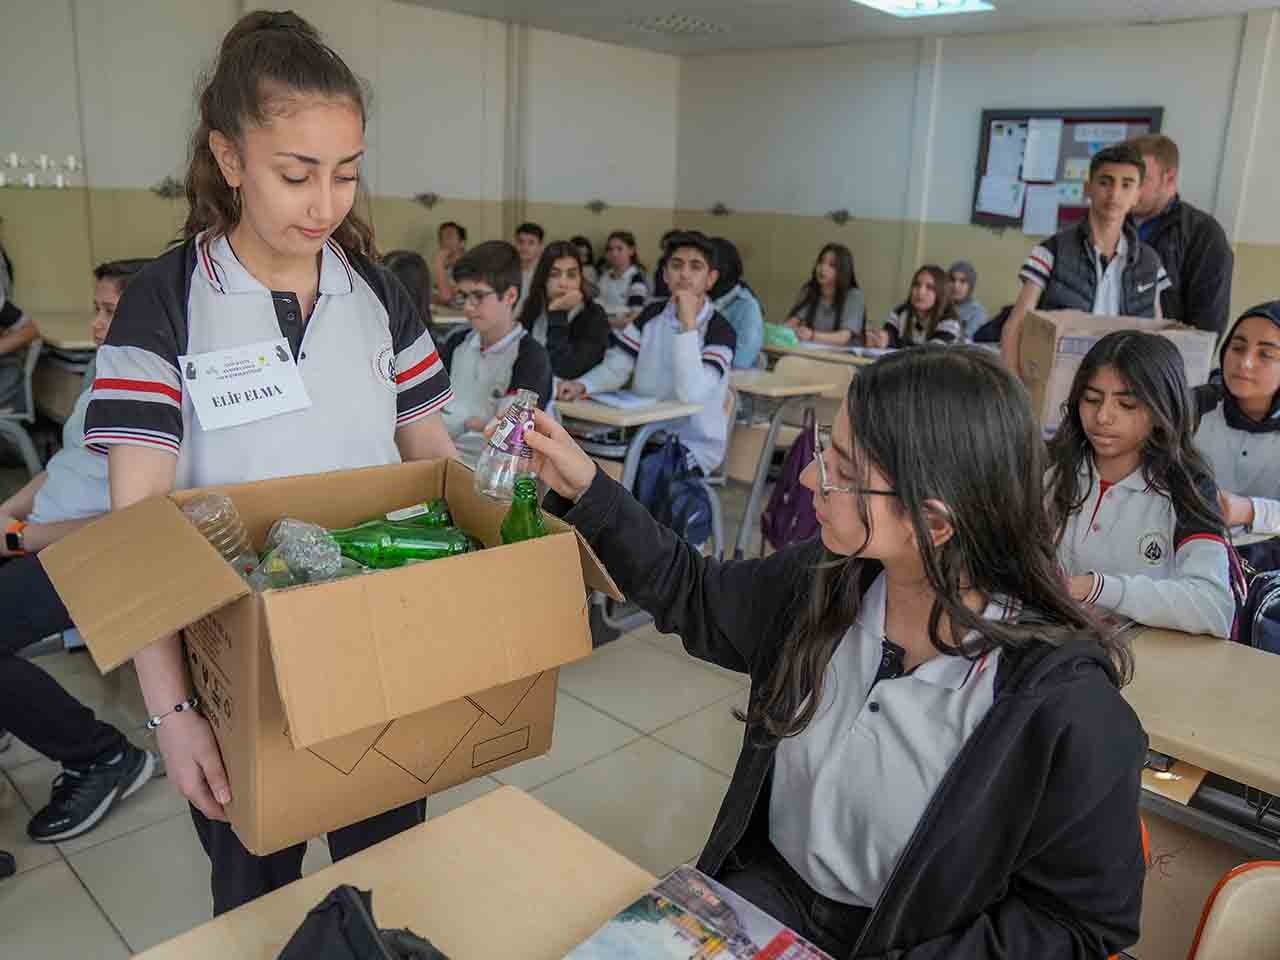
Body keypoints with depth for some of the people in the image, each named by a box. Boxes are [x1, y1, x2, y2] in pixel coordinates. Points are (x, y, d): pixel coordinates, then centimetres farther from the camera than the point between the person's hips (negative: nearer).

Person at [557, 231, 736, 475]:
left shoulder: (720, 331, -12)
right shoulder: (652, 315, 8)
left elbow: (691, 396, -26)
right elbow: (614, 368, 2)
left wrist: (688, 323, -27)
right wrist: (581, 385, -19)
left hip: (693, 444, -5)